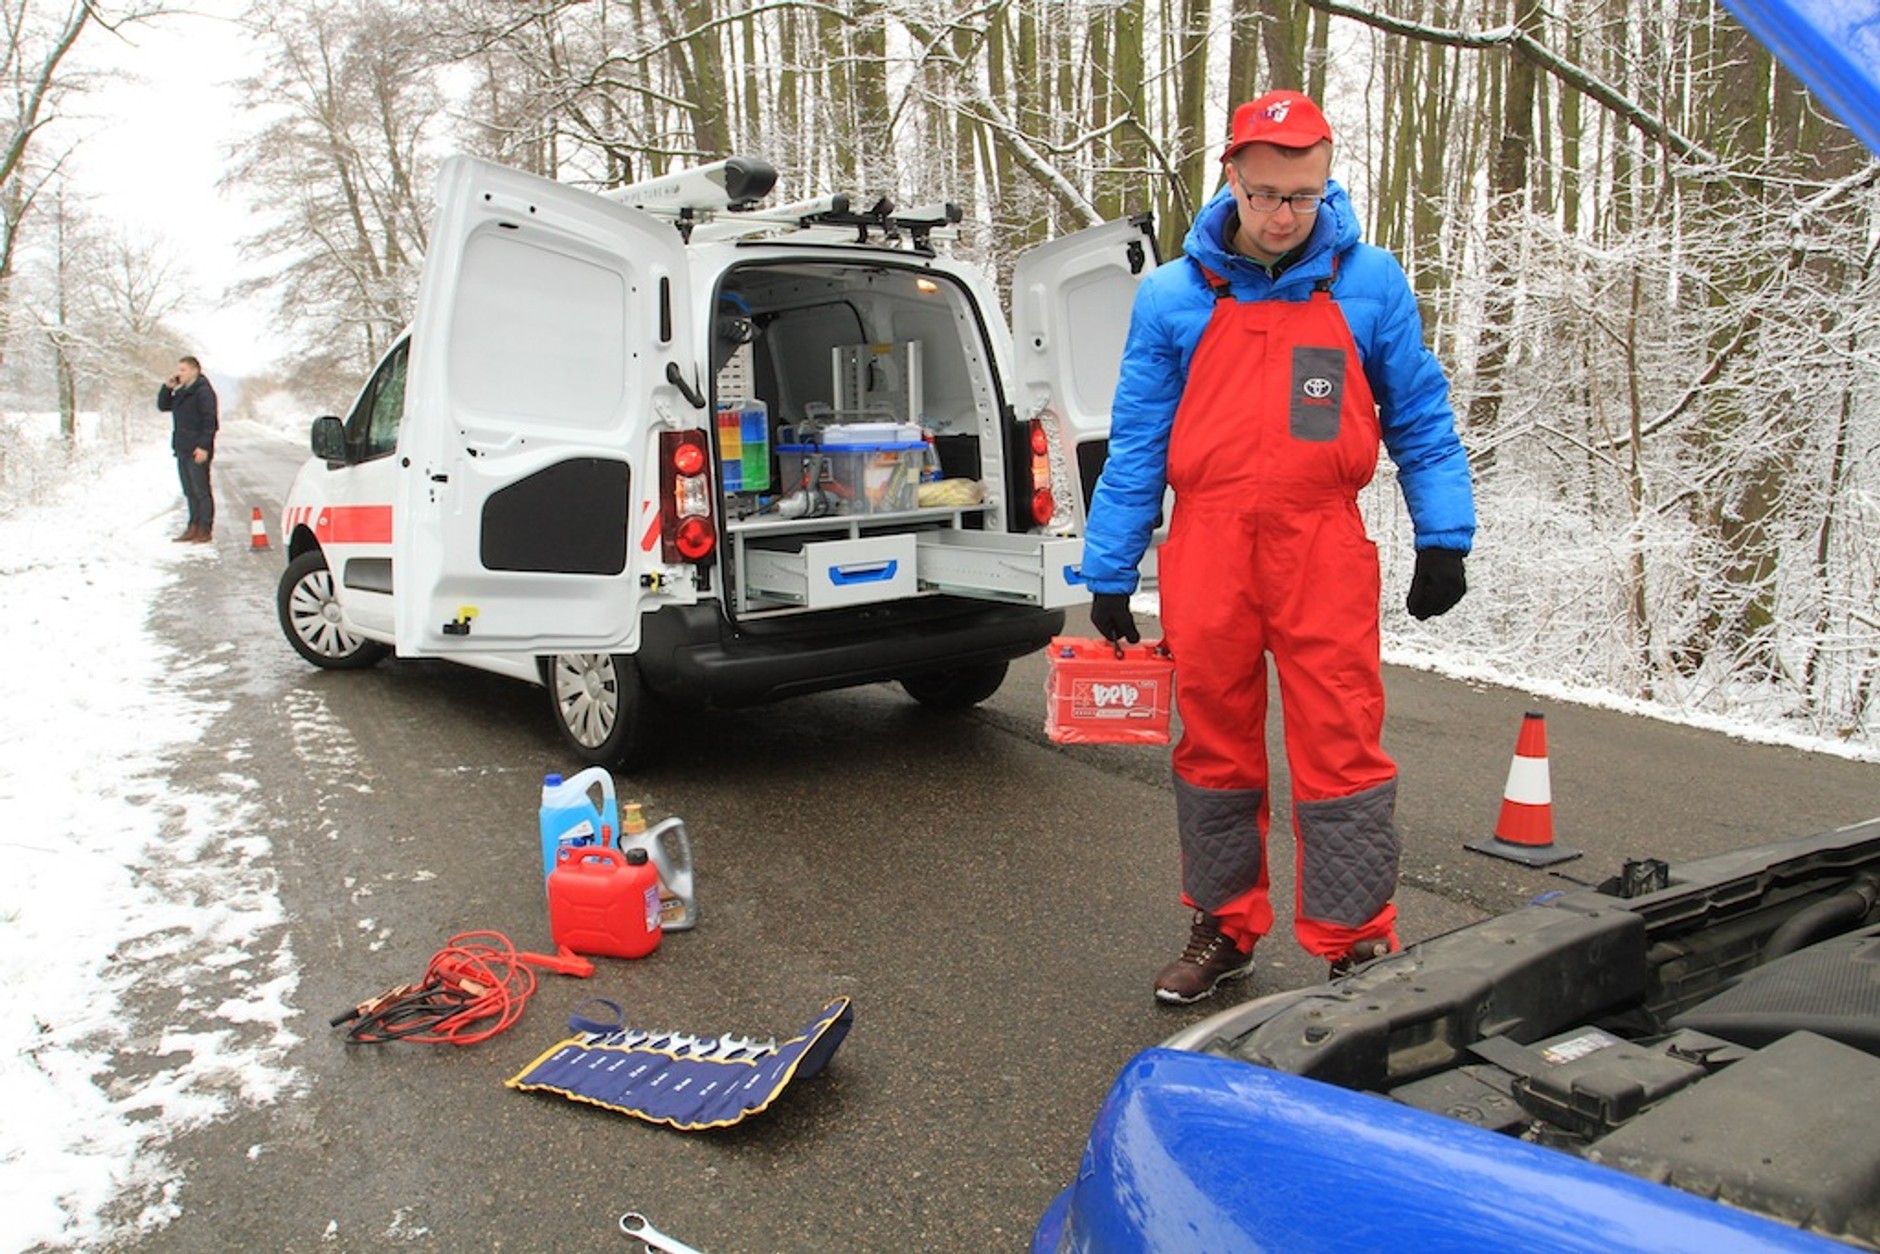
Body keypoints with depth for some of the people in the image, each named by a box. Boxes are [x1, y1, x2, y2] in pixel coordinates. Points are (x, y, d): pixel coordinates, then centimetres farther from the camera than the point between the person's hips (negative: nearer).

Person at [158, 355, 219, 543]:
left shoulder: (203, 391, -10)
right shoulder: (181, 392, 18)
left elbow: (210, 421, -16)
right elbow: (163, 406, 24)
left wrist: (203, 446, -22)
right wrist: (167, 388, 8)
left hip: (197, 451, -9)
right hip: (182, 450, 9)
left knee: (201, 491, -5)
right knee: (189, 491, 12)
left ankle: (205, 529, -3)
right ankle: (193, 527, 17)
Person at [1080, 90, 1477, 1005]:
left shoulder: (1371, 284, 5)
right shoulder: (1172, 296, 6)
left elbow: (1420, 418, 11)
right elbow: (1136, 443, 8)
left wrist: (1444, 538, 3)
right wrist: (1109, 574, 6)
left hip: (1323, 551, -1)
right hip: (1206, 551, 1)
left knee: (1342, 752, -3)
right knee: (1214, 748, 10)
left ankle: (1358, 943, 12)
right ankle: (1223, 928, 26)